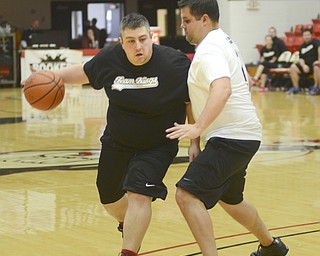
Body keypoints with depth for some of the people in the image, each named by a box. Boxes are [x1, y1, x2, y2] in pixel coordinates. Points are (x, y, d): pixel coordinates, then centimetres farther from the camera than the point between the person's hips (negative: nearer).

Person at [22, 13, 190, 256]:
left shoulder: (174, 63, -23)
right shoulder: (109, 58, -12)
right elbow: (84, 72, 9)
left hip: (157, 146, -5)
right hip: (116, 142, 5)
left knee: (138, 194, -23)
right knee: (108, 197, 19)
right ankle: (127, 226, 53)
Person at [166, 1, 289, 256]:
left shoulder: (209, 50, -17)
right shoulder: (224, 42, 15)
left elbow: (222, 89, -36)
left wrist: (198, 127, -47)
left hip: (231, 137, -11)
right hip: (242, 136, 11)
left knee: (187, 194, -19)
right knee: (229, 199, 28)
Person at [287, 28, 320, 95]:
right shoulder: (302, 47, 11)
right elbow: (301, 58, 6)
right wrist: (303, 66, -15)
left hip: (315, 64, -5)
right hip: (306, 65, 5)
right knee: (293, 67, -15)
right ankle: (296, 88, -11)